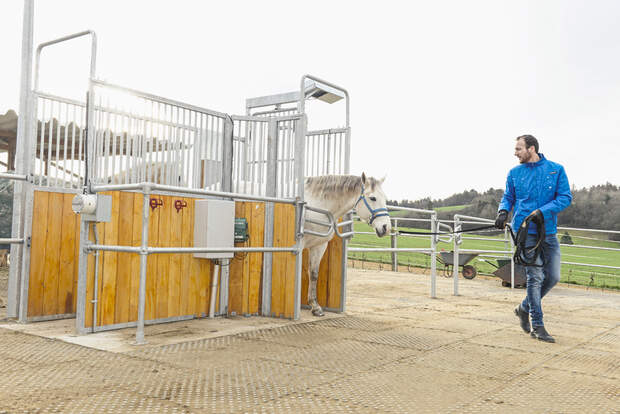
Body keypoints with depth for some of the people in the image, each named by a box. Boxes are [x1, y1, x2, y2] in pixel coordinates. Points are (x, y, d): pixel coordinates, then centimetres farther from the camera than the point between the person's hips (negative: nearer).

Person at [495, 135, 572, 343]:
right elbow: (508, 197, 13)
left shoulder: (556, 169, 2)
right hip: (525, 231, -2)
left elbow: (565, 197, -3)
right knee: (535, 276, -6)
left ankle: (525, 308, 27)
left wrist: (543, 211, -16)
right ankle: (537, 326, 2)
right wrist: (503, 211, -9)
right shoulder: (515, 173, 7)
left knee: (553, 277, 4)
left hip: (549, 231, 2)